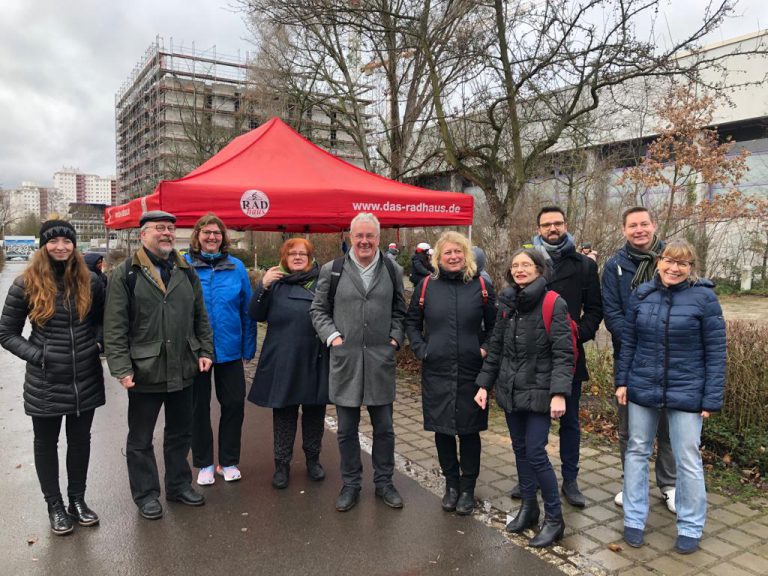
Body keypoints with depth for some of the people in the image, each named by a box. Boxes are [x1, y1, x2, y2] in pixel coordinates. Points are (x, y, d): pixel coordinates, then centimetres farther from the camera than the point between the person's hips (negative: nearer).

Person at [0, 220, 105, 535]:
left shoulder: (90, 282, -1)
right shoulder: (25, 285, -8)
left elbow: (100, 320, 14)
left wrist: (96, 344, -5)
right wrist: (38, 355, -14)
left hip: (86, 380, 2)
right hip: (44, 383, -2)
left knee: (80, 441, 15)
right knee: (46, 444, 13)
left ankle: (77, 500, 34)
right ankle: (55, 505, 31)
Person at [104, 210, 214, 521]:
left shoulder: (186, 272, 8)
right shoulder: (125, 275, -7)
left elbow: (200, 317, 12)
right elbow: (115, 328, -9)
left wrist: (205, 350, 4)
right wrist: (122, 368, -14)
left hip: (183, 370, 4)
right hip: (144, 371, -4)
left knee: (180, 433, 18)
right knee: (141, 439, 11)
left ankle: (179, 485, 34)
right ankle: (146, 494, 27)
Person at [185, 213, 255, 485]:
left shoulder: (236, 267, 0)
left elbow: (247, 309, 3)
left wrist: (248, 347, 1)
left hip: (229, 349, 1)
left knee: (234, 404, 8)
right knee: (199, 407, 11)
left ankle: (229, 462, 26)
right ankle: (204, 464, 28)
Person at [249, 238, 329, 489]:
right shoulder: (276, 282, 7)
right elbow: (257, 315, -1)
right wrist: (263, 286, -14)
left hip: (316, 360, 0)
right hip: (283, 361, 0)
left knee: (315, 411, 12)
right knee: (283, 413, 8)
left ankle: (313, 459, 30)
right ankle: (282, 464, 21)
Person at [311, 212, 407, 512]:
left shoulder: (393, 271, 7)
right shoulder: (332, 270, 2)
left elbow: (399, 312, 15)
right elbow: (318, 309, 8)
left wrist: (395, 338, 1)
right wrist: (332, 335, -4)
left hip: (381, 361, 1)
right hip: (345, 359, -1)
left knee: (384, 428, 10)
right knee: (346, 429, 9)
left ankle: (384, 482, 28)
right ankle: (351, 484, 26)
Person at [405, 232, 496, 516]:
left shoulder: (481, 286, 0)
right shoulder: (427, 285, 1)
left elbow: (494, 325, 9)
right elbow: (412, 322, 11)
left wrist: (486, 349, -3)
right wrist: (420, 349, -1)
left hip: (471, 372, -1)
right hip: (436, 371, 1)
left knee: (469, 430, 8)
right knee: (442, 430, 10)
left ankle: (468, 488, 25)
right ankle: (451, 483, 29)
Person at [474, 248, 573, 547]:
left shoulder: (553, 304, -11)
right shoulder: (507, 304, 7)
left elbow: (563, 353, -15)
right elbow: (495, 348, 12)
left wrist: (559, 393, -23)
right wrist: (484, 384, 8)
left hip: (538, 392, -6)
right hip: (510, 390, 6)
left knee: (535, 453, -5)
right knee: (520, 450, 13)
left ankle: (554, 519, 13)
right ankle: (528, 507, 30)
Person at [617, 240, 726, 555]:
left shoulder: (704, 296, -9)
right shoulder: (642, 293, 0)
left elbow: (715, 351, -7)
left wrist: (712, 398, -9)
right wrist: (622, 381, 3)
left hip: (686, 393, -3)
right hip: (642, 388, 3)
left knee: (688, 460, 7)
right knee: (637, 452, 11)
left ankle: (690, 528, 26)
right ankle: (634, 519, 26)